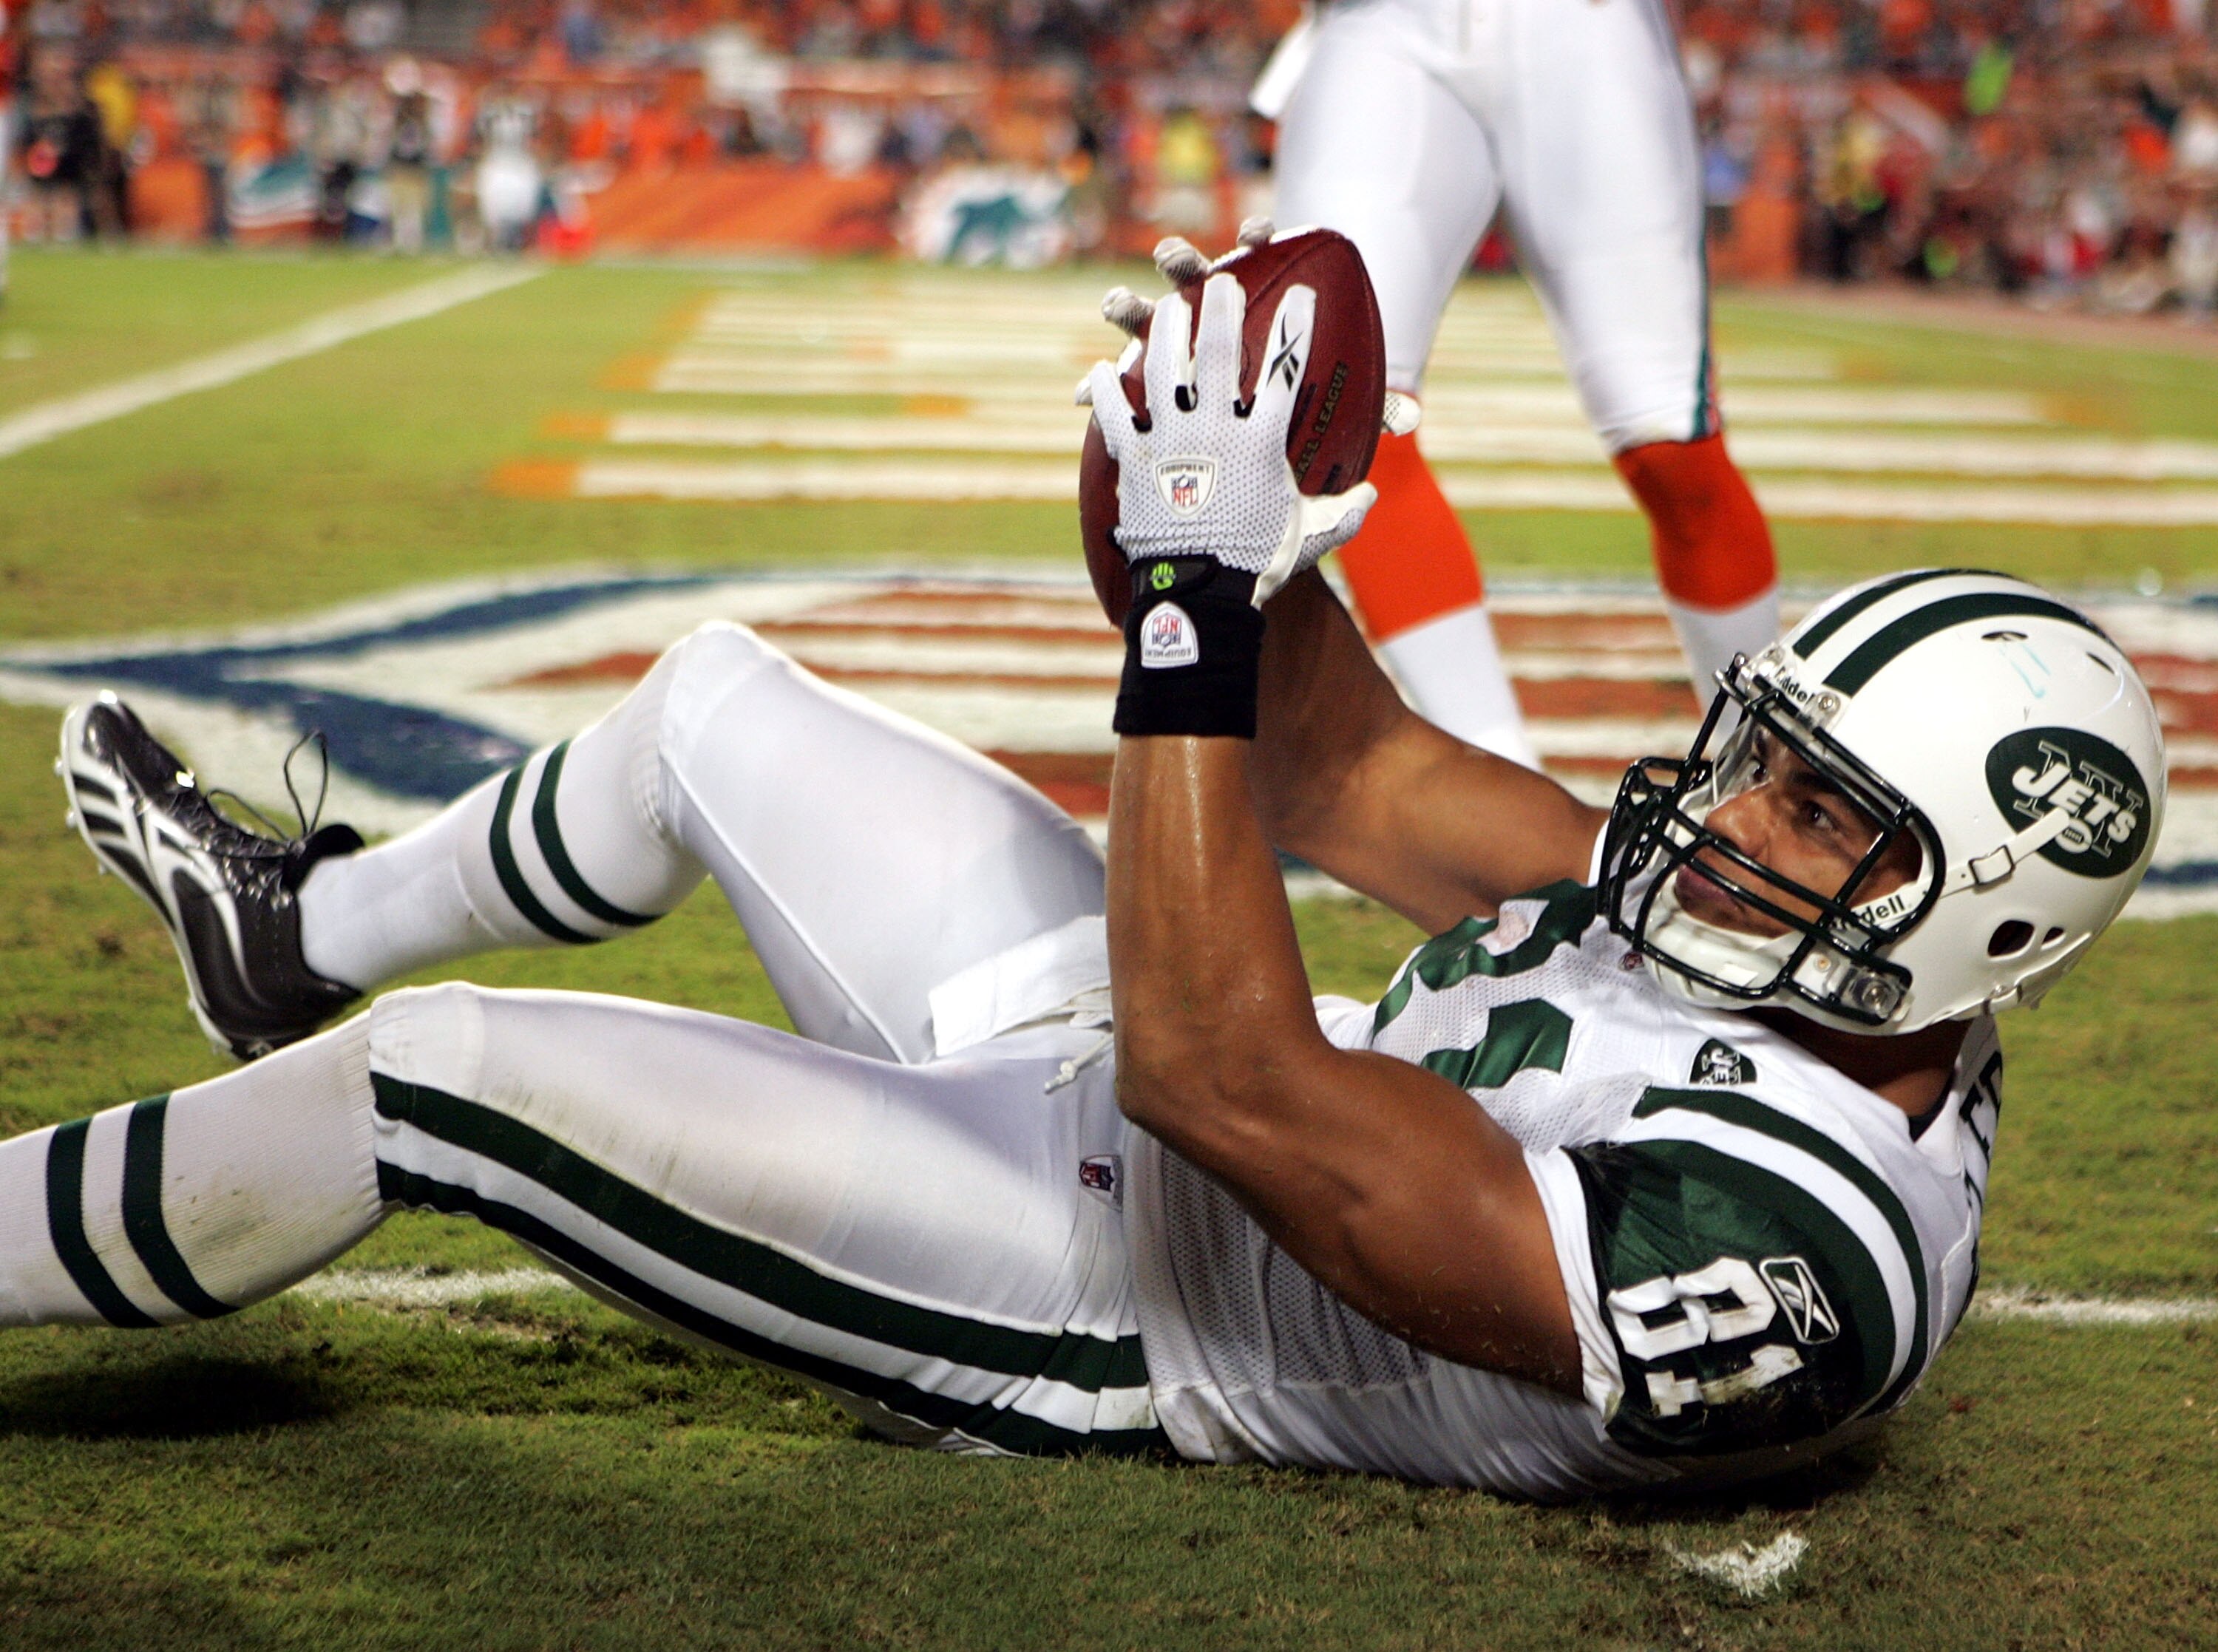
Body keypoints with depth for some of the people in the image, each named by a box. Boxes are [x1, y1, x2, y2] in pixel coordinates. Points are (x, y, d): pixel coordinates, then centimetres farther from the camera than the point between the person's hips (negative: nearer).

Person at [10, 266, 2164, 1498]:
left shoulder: (1780, 1239, -35)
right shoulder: (1755, 913, -8)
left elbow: (1228, 1082, -37)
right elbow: (1352, 785, 3)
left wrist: (1195, 601, -37)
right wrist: (1250, 546, -13)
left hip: (1095, 1302, -9)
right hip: (1122, 1066, 9)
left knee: (420, 1078, -15)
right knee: (709, 706, 18)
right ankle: (298, 931, 44)